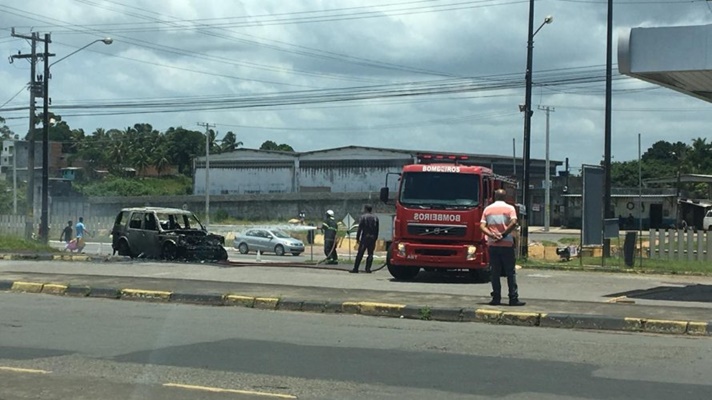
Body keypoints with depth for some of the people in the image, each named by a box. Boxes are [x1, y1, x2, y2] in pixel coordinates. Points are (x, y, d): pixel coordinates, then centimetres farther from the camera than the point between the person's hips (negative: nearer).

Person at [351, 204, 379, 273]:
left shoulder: (362, 217, -3)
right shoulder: (375, 218, 8)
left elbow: (359, 229, -6)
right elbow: (377, 230, 9)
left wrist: (357, 238, -2)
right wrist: (375, 238, 14)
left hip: (365, 237, -3)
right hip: (372, 238, 3)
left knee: (360, 254, 0)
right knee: (370, 254, 8)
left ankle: (355, 268, 1)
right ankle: (368, 268, 2)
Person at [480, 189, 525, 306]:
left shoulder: (487, 209, 9)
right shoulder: (510, 208, 0)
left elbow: (482, 226, -1)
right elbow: (513, 223, -16)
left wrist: (492, 235, -11)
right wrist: (504, 234, -11)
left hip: (492, 245, 3)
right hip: (507, 244, -3)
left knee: (495, 272, 7)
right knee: (510, 272, 2)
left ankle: (496, 298, 5)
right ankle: (513, 299, 0)